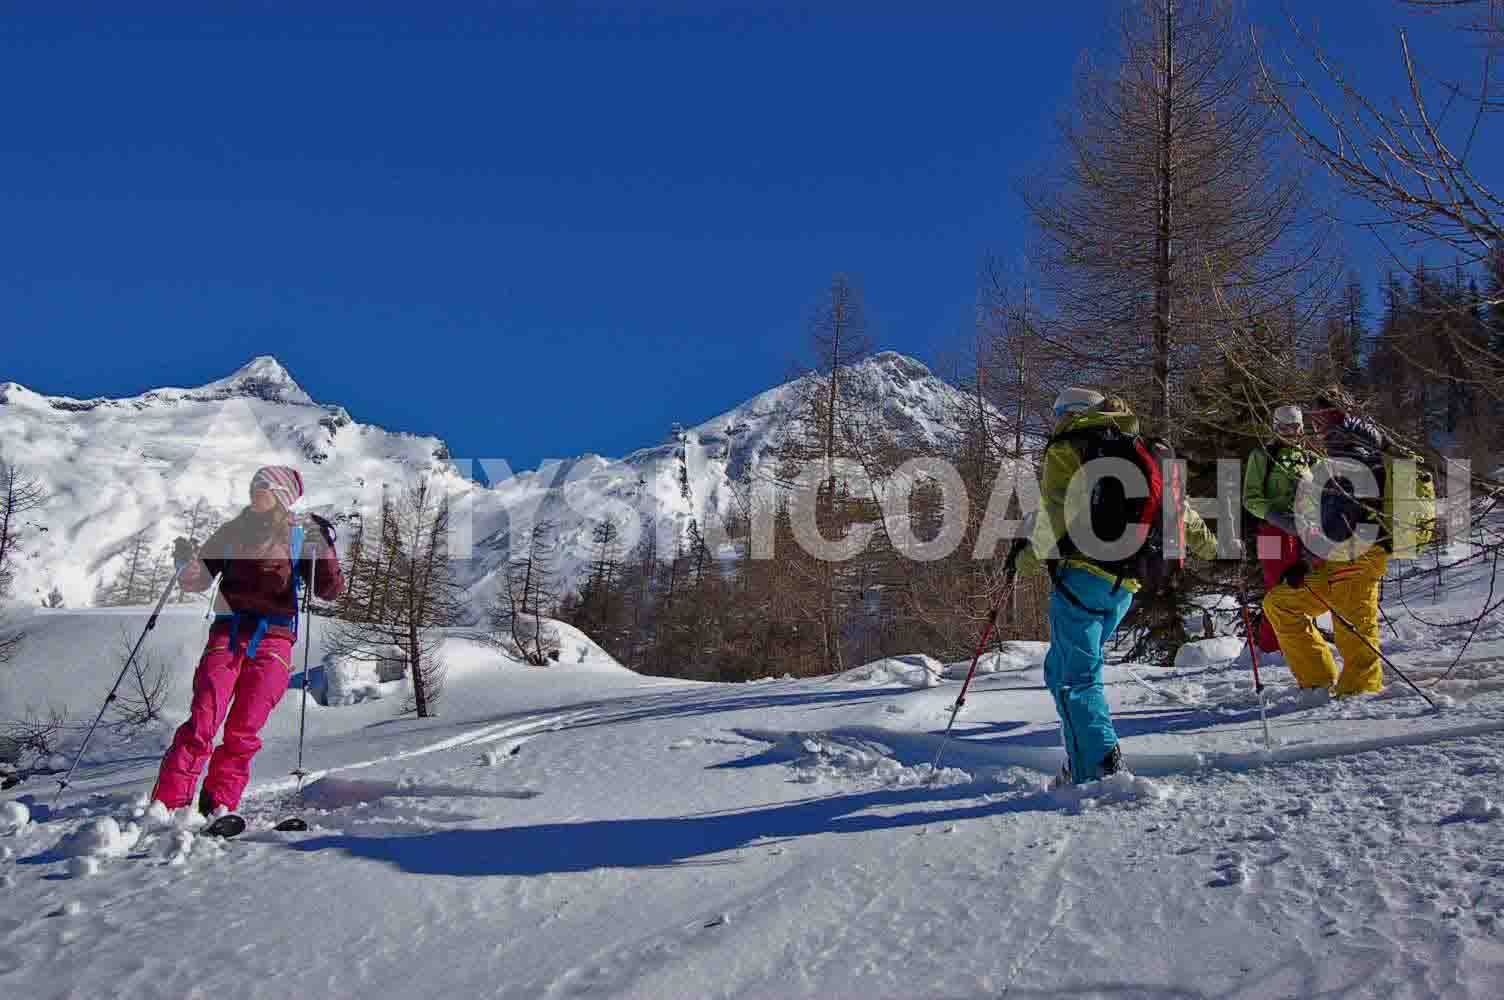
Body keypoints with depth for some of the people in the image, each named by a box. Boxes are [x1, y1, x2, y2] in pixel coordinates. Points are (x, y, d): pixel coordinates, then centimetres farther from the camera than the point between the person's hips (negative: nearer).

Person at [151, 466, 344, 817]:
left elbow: (331, 590, 1)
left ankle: (218, 805, 7)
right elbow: (198, 580, 16)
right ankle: (168, 803, -9)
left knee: (243, 731, -4)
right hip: (228, 633, 1)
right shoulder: (233, 531, 15)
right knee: (201, 723, -11)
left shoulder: (300, 535, 8)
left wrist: (325, 546, -12)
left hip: (273, 640, -1)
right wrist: (186, 561, -5)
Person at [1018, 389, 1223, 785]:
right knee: (1067, 664, 18)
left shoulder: (1067, 447, 2)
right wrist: (1210, 545, 37)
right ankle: (1081, 761, 14)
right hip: (1125, 584, 7)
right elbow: (1174, 504, 26)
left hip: (1082, 573, -7)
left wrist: (1031, 553, -8)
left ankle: (1099, 768, -18)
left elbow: (1055, 512, -13)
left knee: (1074, 676, -5)